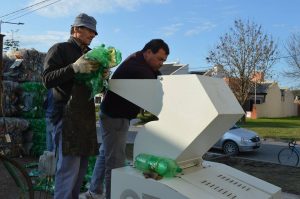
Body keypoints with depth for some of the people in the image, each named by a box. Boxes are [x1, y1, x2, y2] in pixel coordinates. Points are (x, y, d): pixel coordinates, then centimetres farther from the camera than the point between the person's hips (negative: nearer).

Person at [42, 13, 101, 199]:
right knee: (69, 166, -11)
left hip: (86, 115, 7)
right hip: (67, 114, -7)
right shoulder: (60, 49, 1)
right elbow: (47, 79, -10)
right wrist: (74, 68, -22)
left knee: (82, 164, 8)